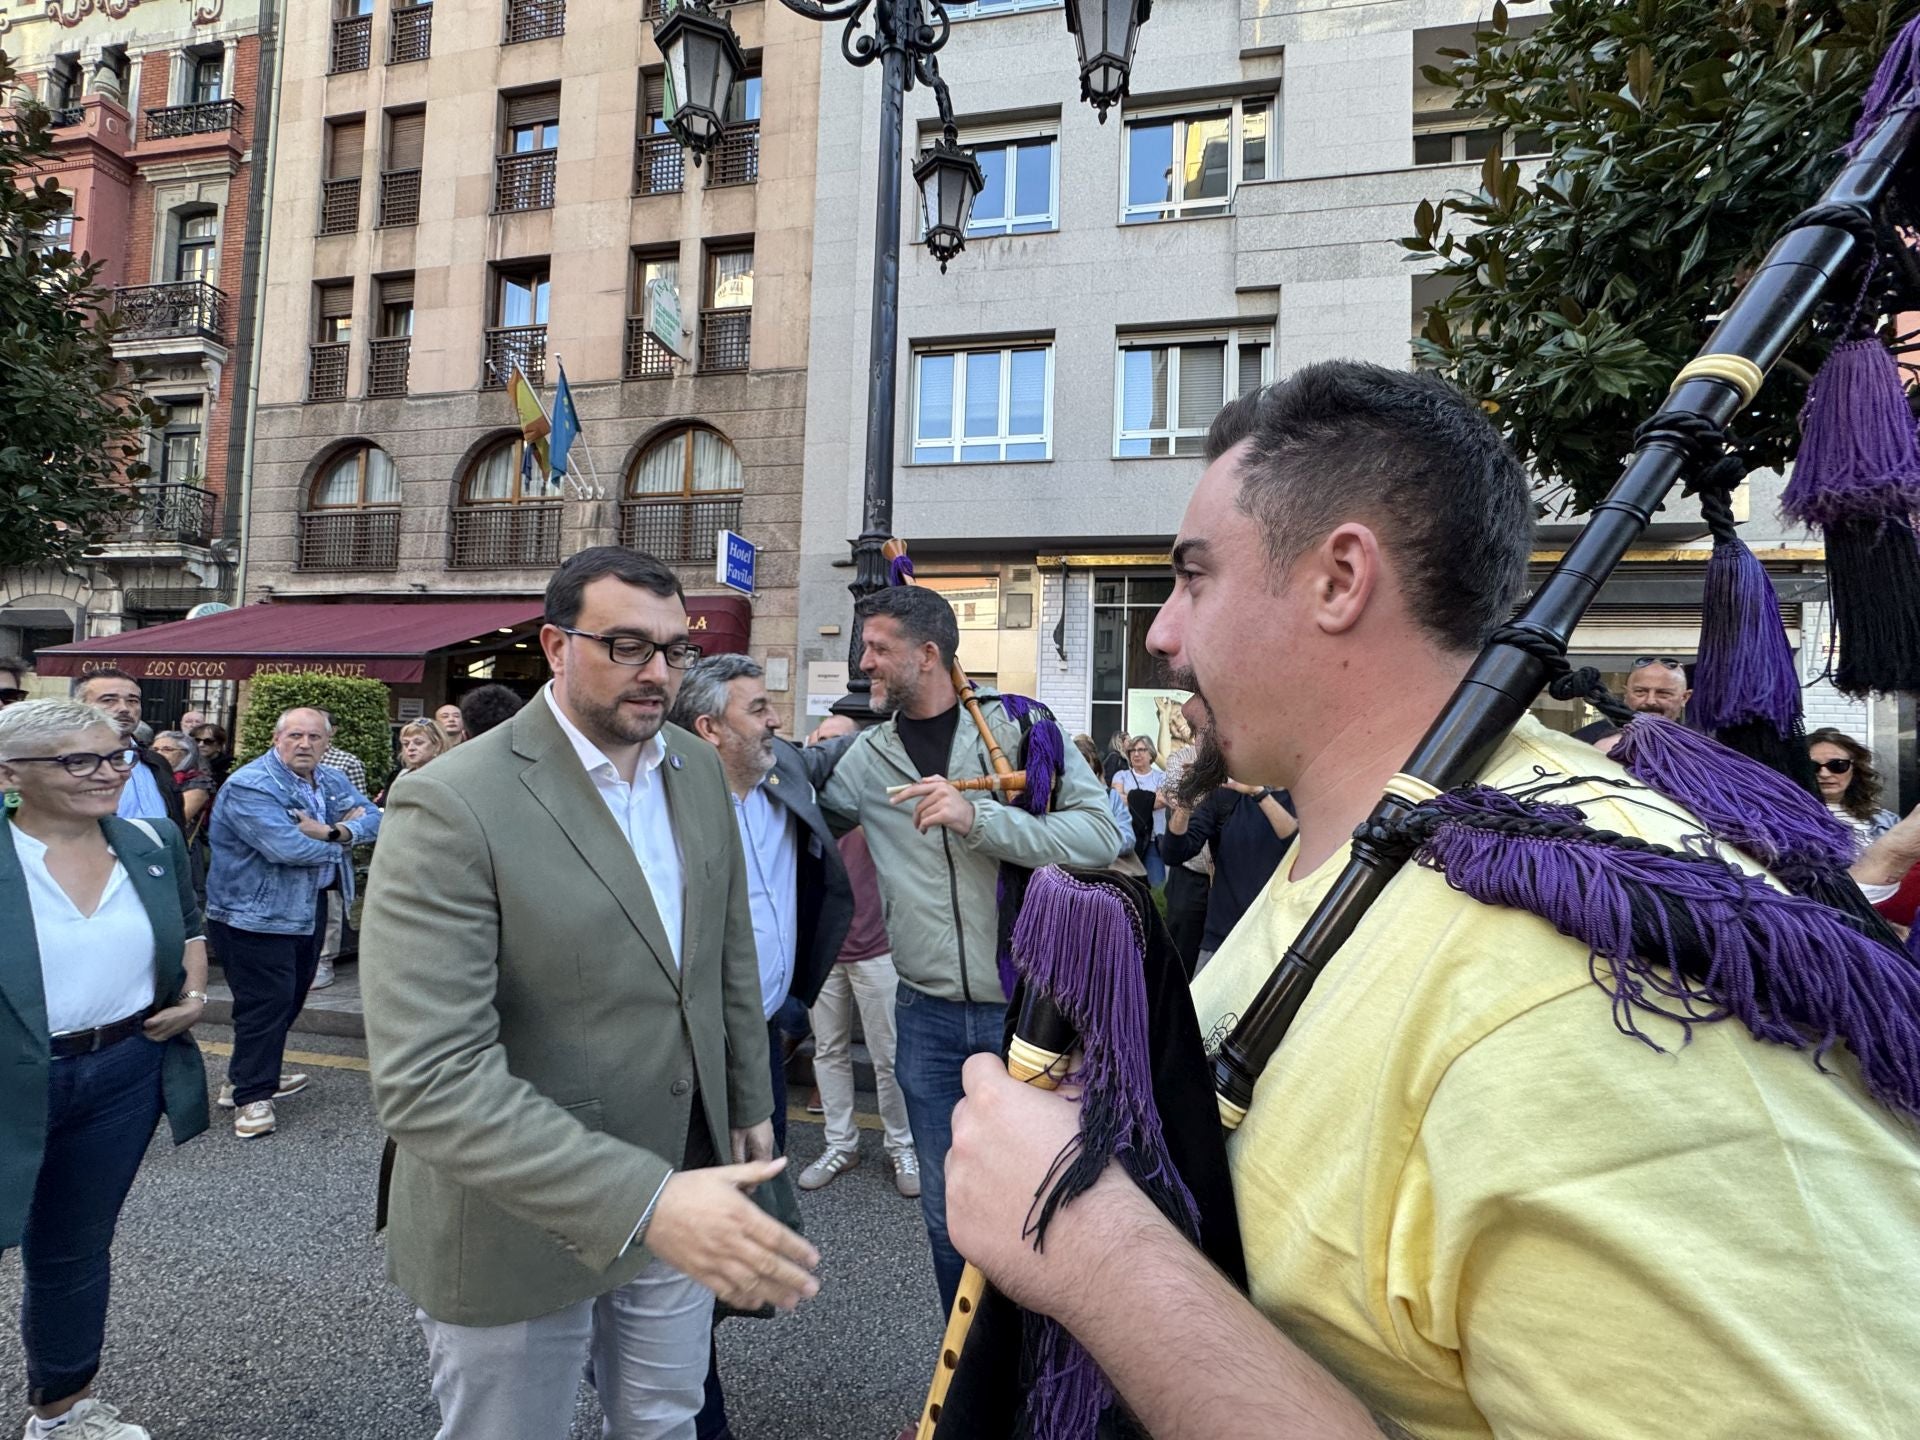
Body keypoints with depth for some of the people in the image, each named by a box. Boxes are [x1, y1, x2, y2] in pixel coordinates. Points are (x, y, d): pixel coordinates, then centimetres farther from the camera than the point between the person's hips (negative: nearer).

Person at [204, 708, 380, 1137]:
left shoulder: (331, 780, 7)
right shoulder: (250, 786, -18)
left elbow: (373, 818, -2)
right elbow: (286, 847, -30)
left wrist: (333, 832, -22)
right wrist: (344, 841, -14)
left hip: (309, 908, 9)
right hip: (255, 914, -8)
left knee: (291, 997, 18)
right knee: (266, 1002, -4)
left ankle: (251, 1075, 35)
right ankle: (251, 1095, 11)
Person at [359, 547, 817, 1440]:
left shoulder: (699, 768, -2)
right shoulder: (451, 807, -23)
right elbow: (426, 1080, -29)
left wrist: (749, 1101, 14)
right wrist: (644, 1202, -35)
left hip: (678, 1185, 6)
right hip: (519, 1221, -5)